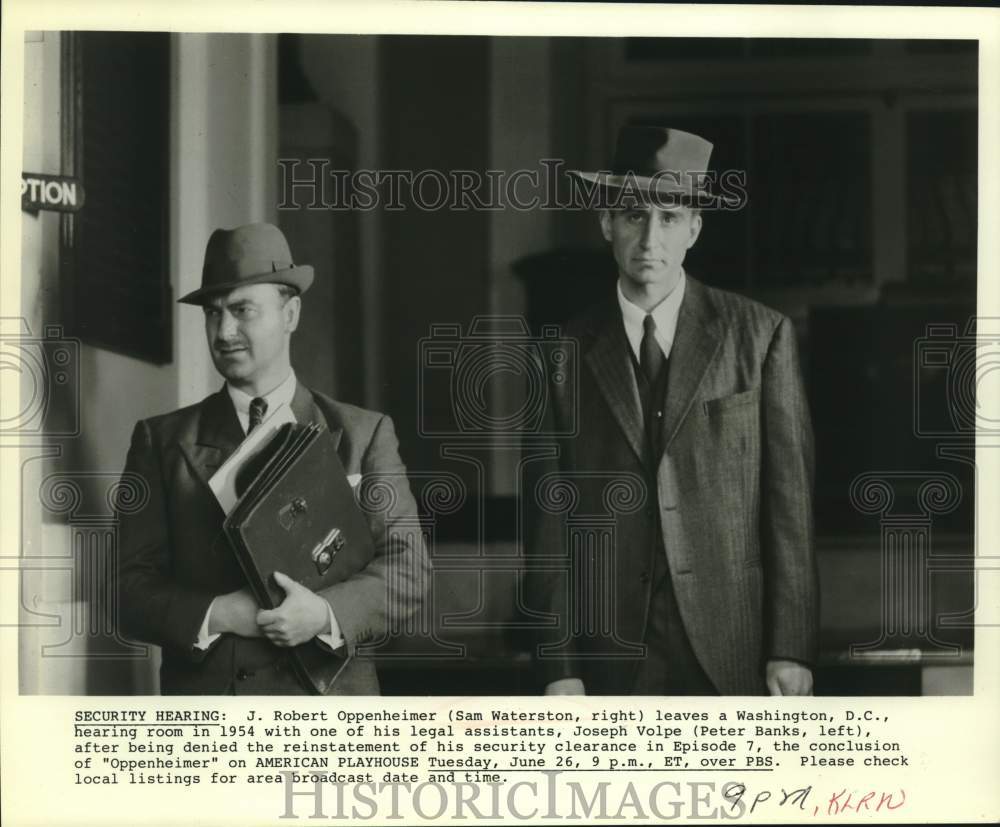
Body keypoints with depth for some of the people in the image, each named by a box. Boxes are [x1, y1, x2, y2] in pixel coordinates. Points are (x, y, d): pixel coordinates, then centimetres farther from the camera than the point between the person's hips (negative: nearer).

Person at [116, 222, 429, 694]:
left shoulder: (364, 435, 8)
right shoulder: (163, 441, 9)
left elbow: (408, 570, 2)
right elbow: (130, 589, 4)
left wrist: (327, 613, -16)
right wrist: (217, 615, -14)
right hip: (201, 709, 0)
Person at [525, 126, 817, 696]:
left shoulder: (761, 335, 3)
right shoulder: (567, 354, 5)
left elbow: (790, 498, 1)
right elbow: (550, 516, 4)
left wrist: (792, 648, -4)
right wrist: (558, 666, 0)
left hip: (735, 650, -1)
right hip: (615, 656, 1)